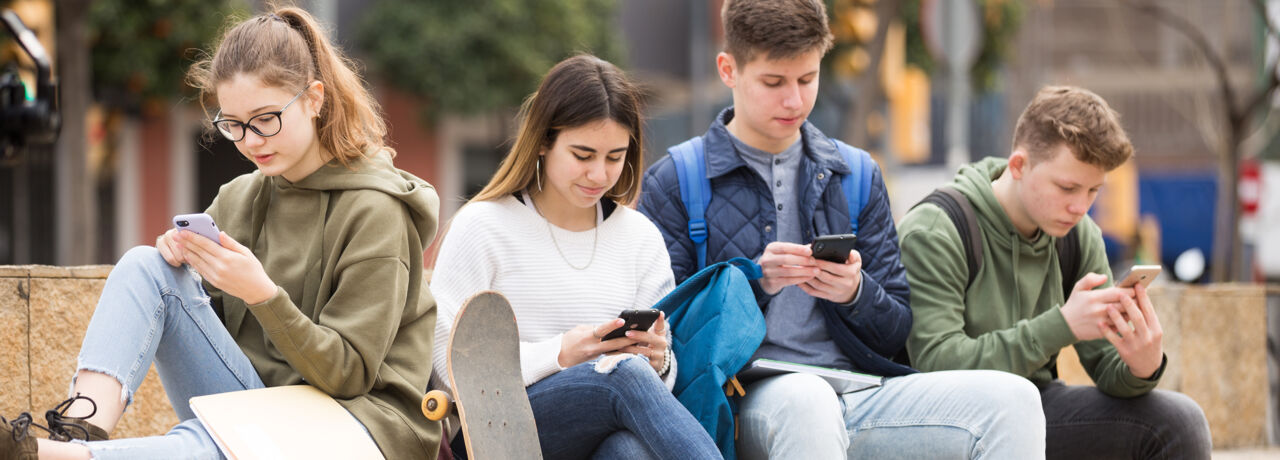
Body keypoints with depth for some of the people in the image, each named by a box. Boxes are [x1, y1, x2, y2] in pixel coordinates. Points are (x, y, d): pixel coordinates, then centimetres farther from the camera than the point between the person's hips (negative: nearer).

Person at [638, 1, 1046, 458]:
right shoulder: (673, 183, 8)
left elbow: (896, 334, 17)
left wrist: (856, 292, -5)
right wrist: (755, 281, -14)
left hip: (858, 394, 4)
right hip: (747, 400, -4)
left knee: (1012, 400, -21)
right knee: (806, 400, -42)